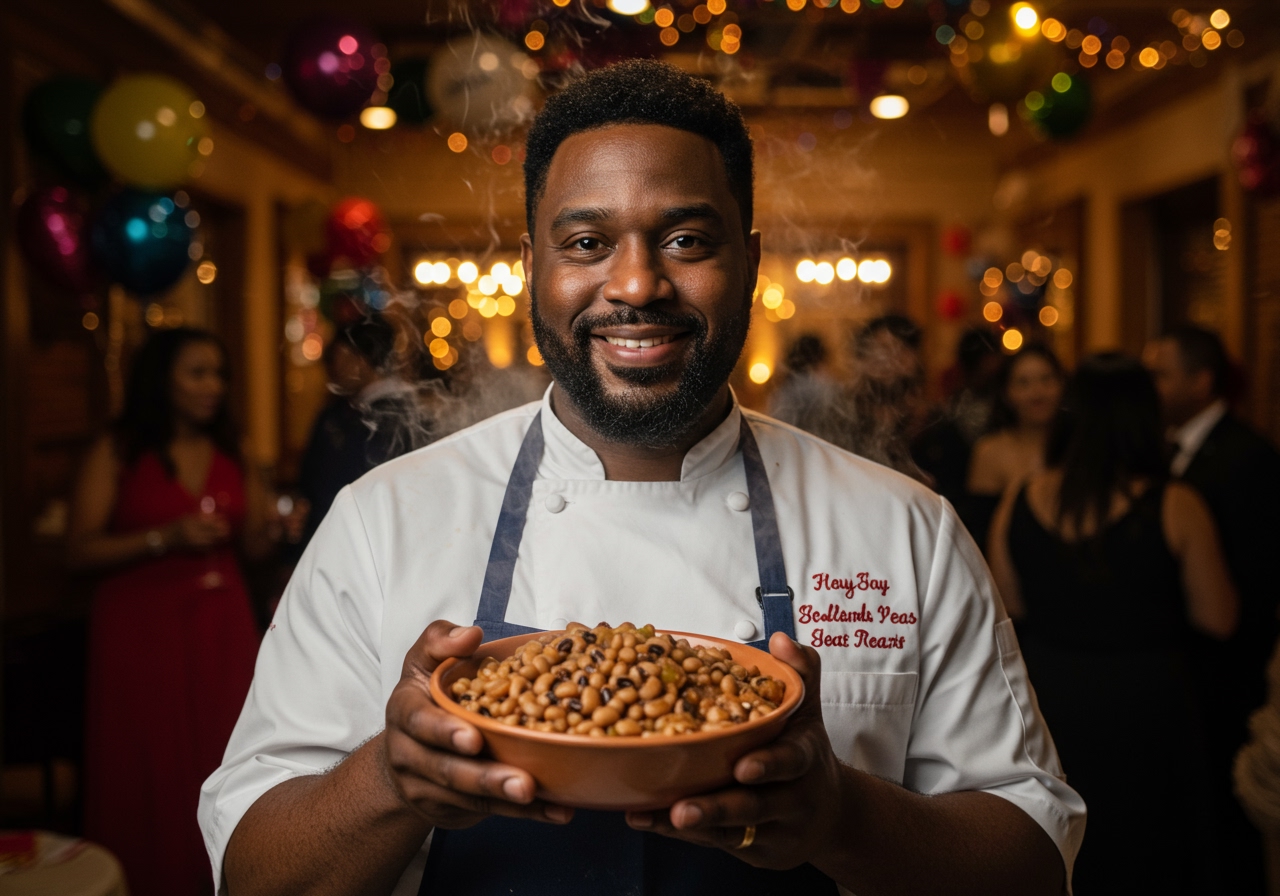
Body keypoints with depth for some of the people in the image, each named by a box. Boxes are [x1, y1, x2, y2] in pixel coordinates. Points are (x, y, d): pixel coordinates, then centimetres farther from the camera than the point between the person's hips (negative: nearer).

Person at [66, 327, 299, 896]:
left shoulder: (228, 450, 11)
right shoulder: (117, 452, -2)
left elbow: (250, 543, 16)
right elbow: (80, 551, -8)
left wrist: (272, 530, -5)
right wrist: (164, 538, -17)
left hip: (223, 624, 4)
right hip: (143, 628, -4)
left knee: (222, 761, 3)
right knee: (153, 771, -2)